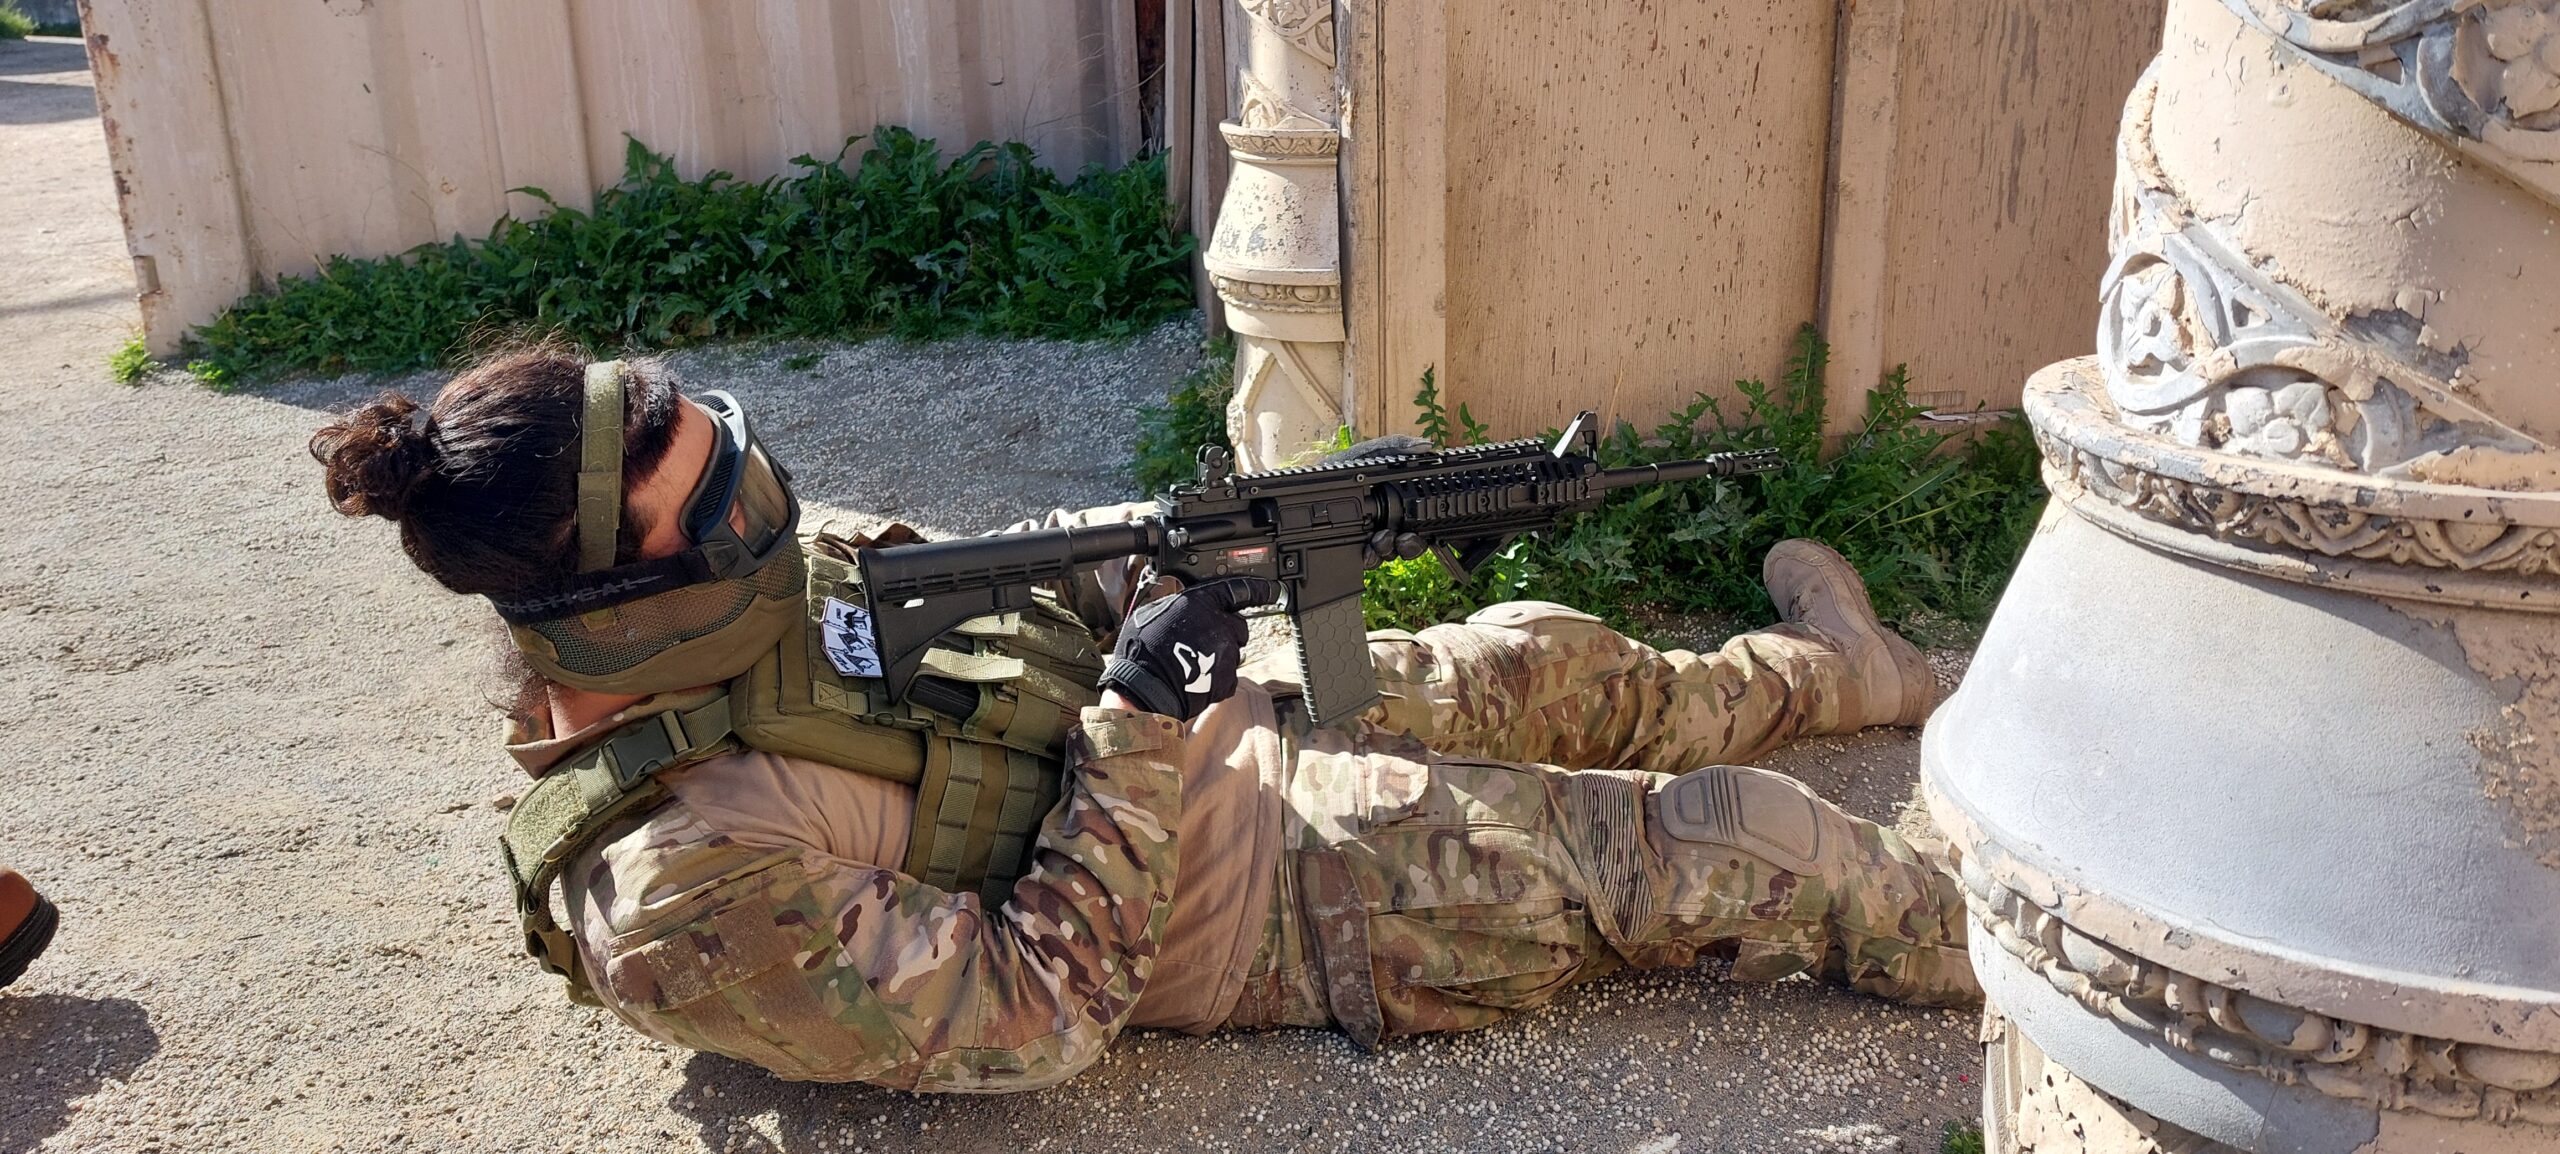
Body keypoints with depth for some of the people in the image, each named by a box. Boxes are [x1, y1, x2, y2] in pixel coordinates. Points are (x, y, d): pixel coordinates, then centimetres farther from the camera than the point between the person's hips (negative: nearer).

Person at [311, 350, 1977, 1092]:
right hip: (1304, 892, -7)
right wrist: (1139, 736, -25)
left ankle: (1829, 676, 50)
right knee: (1727, 848, -1)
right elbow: (1033, 1017, -24)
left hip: (1239, 728, 8)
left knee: (1544, 660, 21)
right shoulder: (687, 896, -30)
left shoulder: (743, 582, -8)